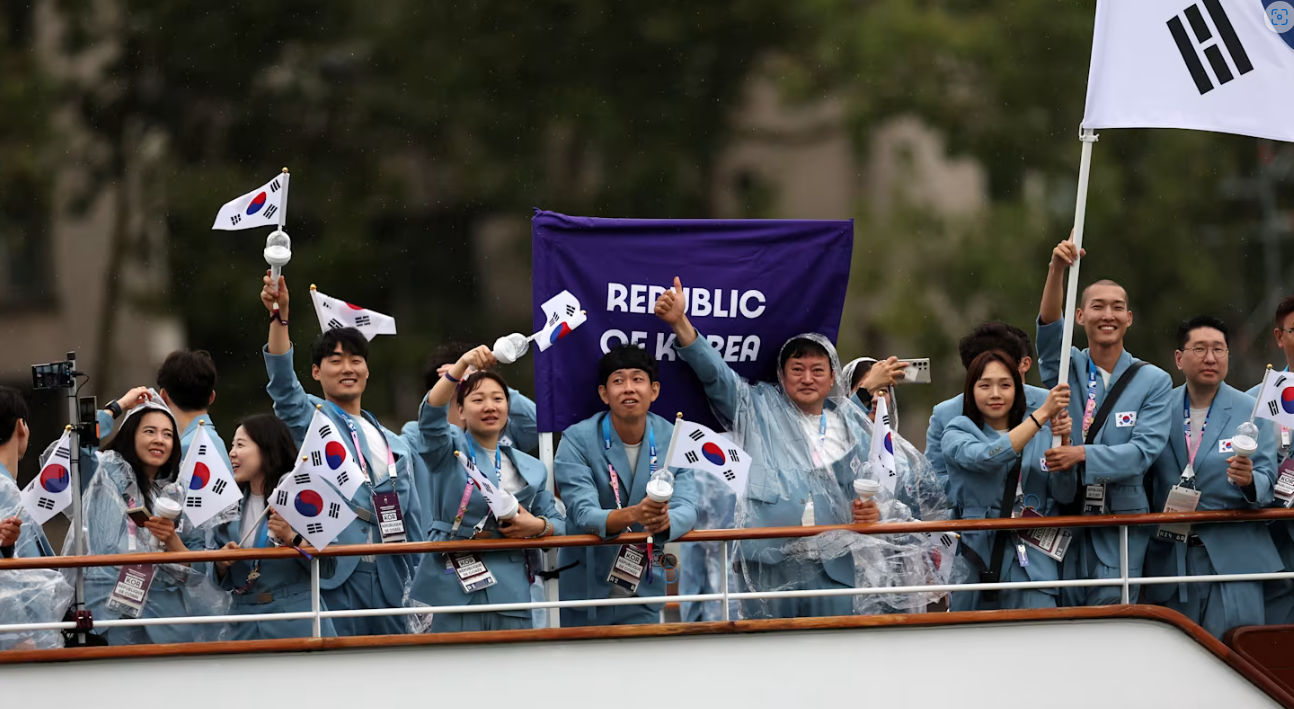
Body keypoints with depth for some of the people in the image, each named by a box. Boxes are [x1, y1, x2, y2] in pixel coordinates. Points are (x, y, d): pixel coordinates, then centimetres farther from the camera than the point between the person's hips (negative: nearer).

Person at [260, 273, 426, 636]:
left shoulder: (397, 446, 20)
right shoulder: (310, 420, 7)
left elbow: (413, 523, 19)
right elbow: (283, 385, -13)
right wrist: (279, 316, -27)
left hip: (389, 578, 5)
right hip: (335, 575, -5)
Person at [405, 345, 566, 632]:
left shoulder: (531, 468, 17)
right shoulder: (450, 450, 6)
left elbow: (558, 524, 17)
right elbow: (431, 414, -14)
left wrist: (539, 526, -8)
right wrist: (461, 366, -29)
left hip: (511, 590, 4)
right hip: (453, 587, -3)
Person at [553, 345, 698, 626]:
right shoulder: (577, 441, -12)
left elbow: (686, 508, -12)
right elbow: (584, 515, -22)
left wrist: (665, 520, -37)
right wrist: (633, 515, -43)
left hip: (645, 590, 3)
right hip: (587, 590, -3)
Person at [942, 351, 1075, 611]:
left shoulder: (1042, 433, 12)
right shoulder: (957, 434, 5)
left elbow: (1065, 495, 5)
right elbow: (987, 458, -17)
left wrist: (1061, 441, -11)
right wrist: (1042, 414, -22)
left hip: (1031, 566, 1)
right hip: (978, 559, -1)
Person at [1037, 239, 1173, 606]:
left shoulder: (1154, 381, 3)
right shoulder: (1066, 367, 7)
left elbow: (1145, 450, -8)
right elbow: (1049, 328, -13)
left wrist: (1083, 455, -21)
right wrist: (1056, 270, -30)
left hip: (1121, 522, -1)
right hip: (1065, 519, 1)